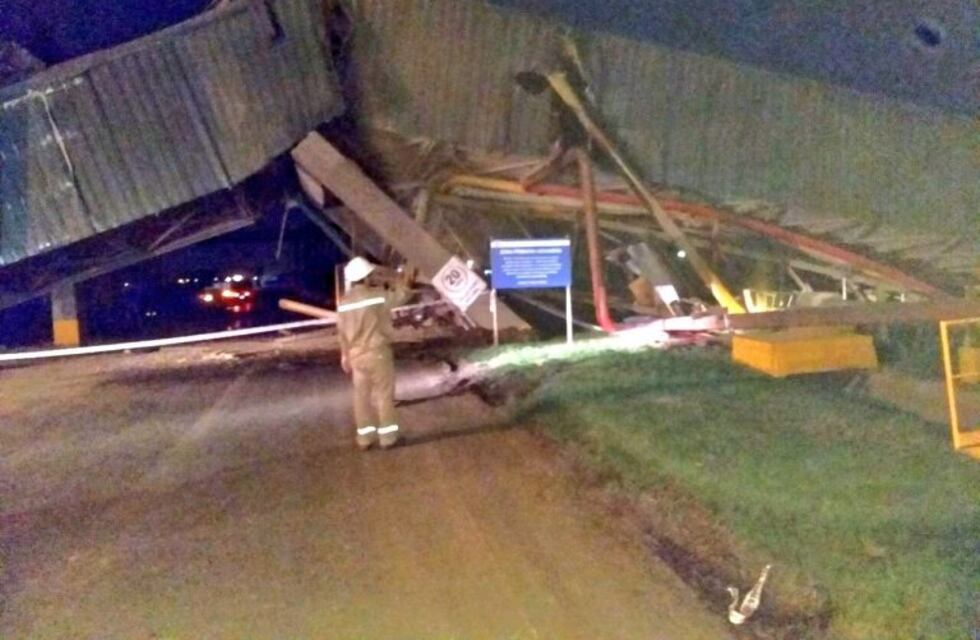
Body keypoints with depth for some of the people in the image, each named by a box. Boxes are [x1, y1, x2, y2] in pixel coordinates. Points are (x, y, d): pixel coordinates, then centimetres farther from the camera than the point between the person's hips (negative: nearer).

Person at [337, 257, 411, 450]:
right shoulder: (378, 296, -13)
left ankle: (365, 438, 17)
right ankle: (387, 437, 10)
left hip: (356, 355, 5)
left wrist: (345, 357, 16)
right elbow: (403, 293, 0)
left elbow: (342, 332, 7)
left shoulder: (344, 302, 2)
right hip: (377, 353, -5)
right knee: (384, 395, 5)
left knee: (362, 396, 11)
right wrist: (388, 279, 11)